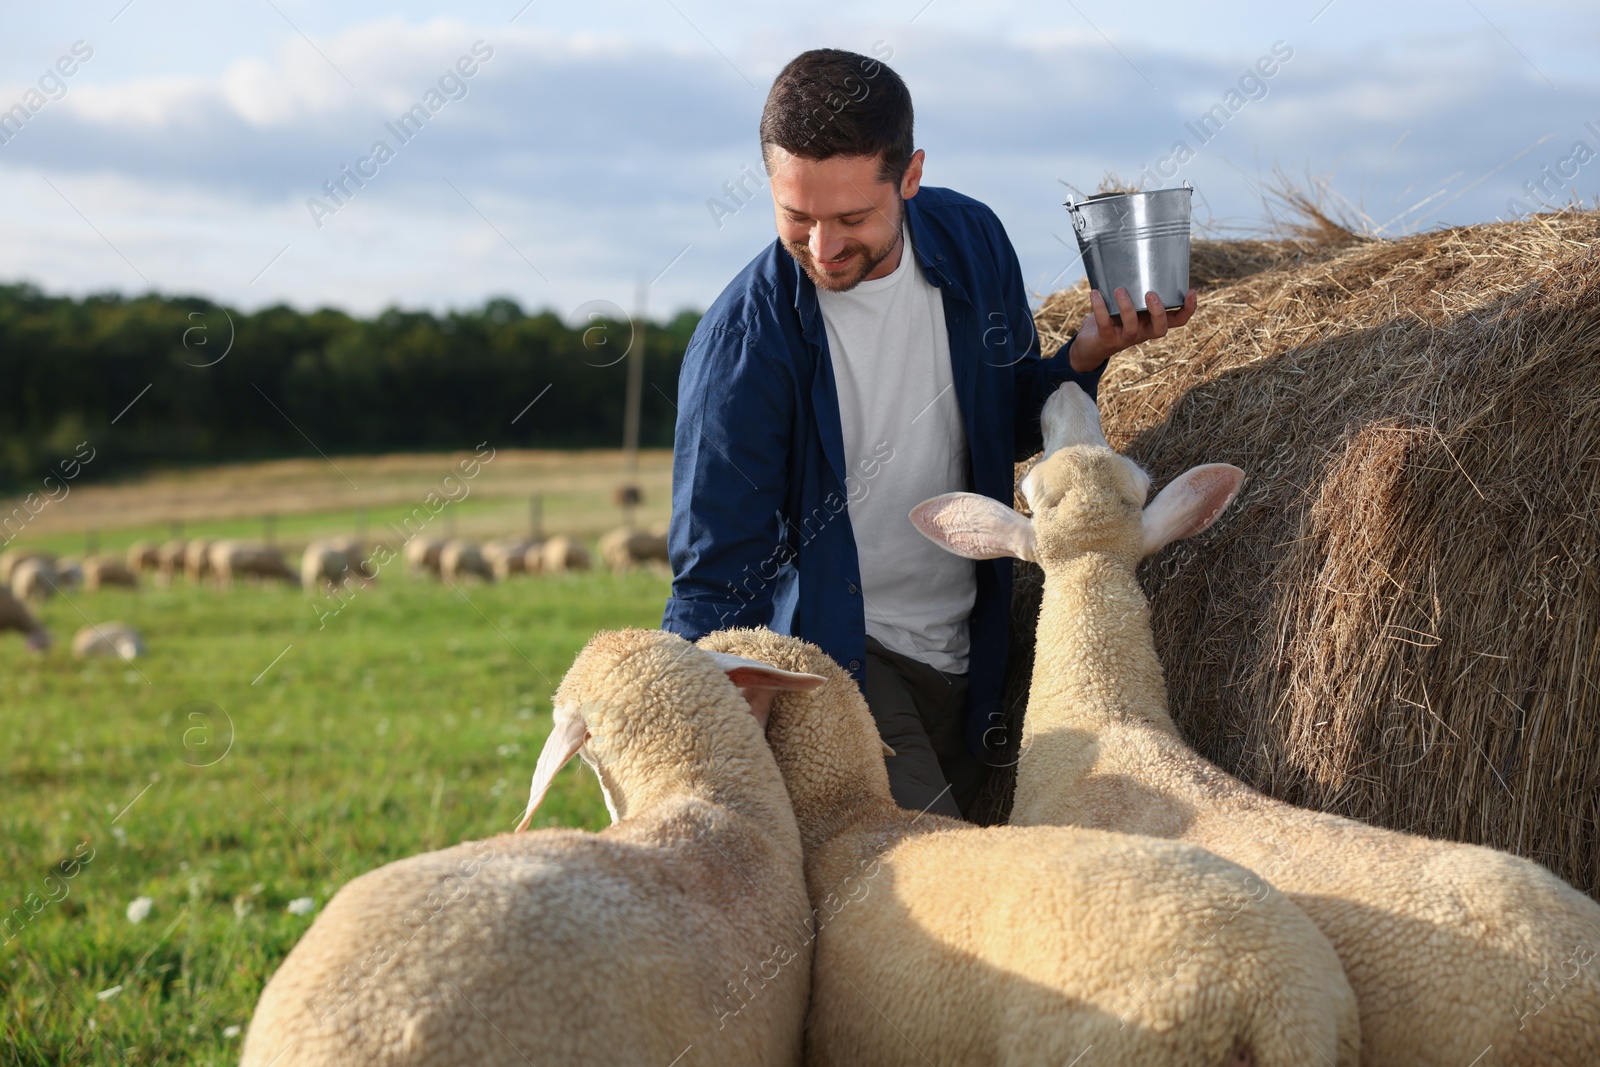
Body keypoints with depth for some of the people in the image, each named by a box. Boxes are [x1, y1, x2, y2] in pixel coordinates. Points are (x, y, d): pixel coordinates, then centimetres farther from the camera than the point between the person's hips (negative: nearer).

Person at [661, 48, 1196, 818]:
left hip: (962, 655, 6)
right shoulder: (739, 345, -20)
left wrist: (1085, 357, -10)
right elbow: (715, 576, -17)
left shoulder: (972, 242, -5)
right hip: (831, 648, -6)